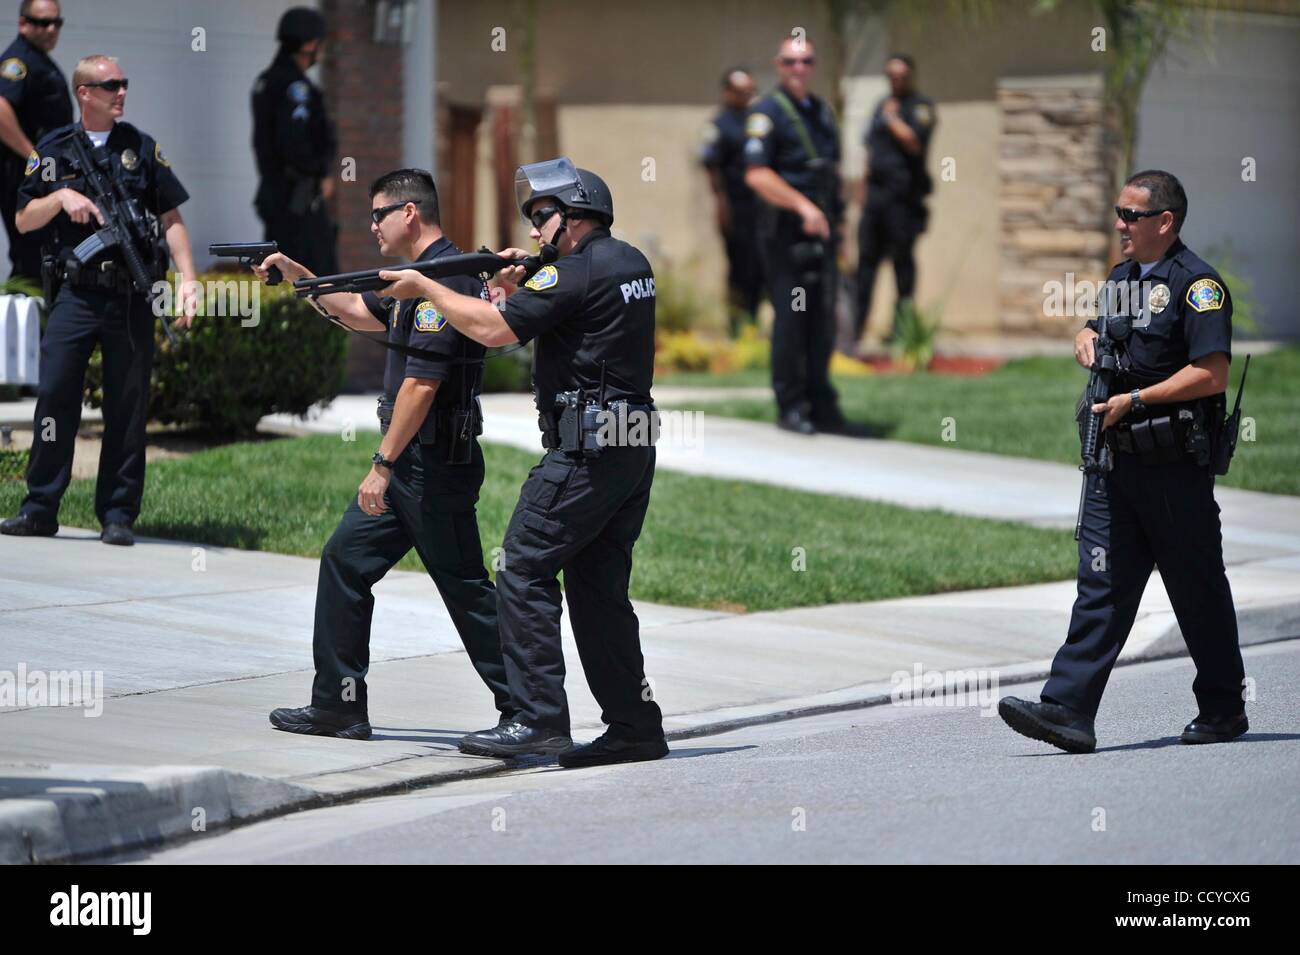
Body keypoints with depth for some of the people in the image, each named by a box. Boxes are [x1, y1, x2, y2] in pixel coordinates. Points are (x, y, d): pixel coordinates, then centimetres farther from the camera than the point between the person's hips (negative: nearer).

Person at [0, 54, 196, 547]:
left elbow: (171, 218, 7)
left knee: (128, 406, 2)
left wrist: (188, 280, -3)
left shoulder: (142, 148, 8)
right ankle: (40, 509, 1)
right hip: (76, 293, 0)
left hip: (131, 297, 0)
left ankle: (118, 514, 8)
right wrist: (61, 197, -10)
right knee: (55, 394, -6)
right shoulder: (52, 151, 8)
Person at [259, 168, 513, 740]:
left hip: (436, 466, -10)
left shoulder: (444, 279, -18)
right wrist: (294, 273, 25)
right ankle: (338, 707, 13)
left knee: (465, 588, -6)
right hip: (411, 465, 10)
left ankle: (523, 710, 1)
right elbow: (358, 312, 33)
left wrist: (383, 465, -22)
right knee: (345, 562, 10)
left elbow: (422, 383, -23)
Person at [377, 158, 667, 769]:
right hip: (634, 449, 9)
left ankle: (539, 719, -11)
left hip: (586, 449, -9)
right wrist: (514, 291, 10)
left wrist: (424, 287, -3)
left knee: (523, 572, -6)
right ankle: (635, 725, 9)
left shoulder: (577, 271, -12)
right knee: (598, 587, 12)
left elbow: (494, 331, -13)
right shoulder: (632, 265, 17)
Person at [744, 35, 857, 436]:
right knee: (790, 317, -6)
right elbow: (757, 175, -17)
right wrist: (802, 206, -23)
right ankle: (790, 407, 0)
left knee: (822, 319, 7)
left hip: (820, 228, 7)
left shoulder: (821, 112, 17)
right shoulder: (767, 113, -8)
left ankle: (821, 406, 12)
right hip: (784, 228, -7)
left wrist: (837, 218, 16)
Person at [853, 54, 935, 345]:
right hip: (876, 191, 7)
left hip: (903, 193, -7)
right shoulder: (882, 106, 20)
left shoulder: (921, 106, -1)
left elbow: (915, 143, -16)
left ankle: (901, 324, 1)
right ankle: (856, 324, 5)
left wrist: (893, 119, -6)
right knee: (867, 257, 4)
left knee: (902, 259, -4)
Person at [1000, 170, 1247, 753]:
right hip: (1115, 461, 7)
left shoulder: (1197, 283, -10)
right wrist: (1088, 341, 9)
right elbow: (1095, 333, 33)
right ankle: (1068, 709, -8)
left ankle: (1223, 709, 17)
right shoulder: (1121, 277, 16)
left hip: (1176, 466, -7)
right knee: (1102, 583, -1)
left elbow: (1213, 374, -19)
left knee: (1197, 589, 4)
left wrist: (1134, 400, -18)